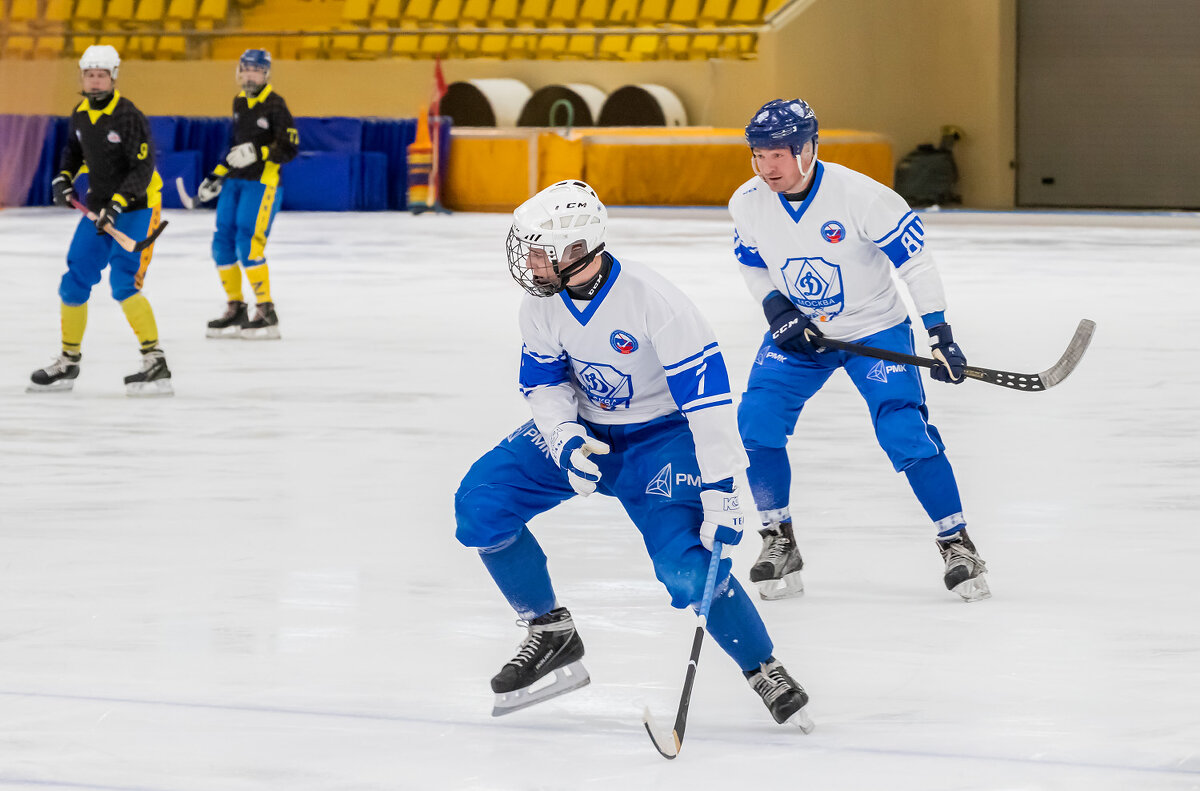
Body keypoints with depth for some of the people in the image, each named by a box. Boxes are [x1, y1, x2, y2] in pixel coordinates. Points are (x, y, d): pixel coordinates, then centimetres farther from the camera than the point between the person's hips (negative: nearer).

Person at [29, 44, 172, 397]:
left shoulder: (129, 116, -18)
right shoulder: (80, 113, 4)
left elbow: (142, 169, -22)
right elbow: (73, 148, 23)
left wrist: (117, 204, -31)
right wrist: (63, 179, 6)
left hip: (136, 206, -8)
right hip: (99, 208, 8)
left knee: (124, 284, -21)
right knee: (74, 284, 8)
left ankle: (155, 363, -21)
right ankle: (68, 362, 23)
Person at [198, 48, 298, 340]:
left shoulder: (275, 105, -9)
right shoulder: (239, 102, 14)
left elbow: (290, 147, -14)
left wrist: (258, 153, -26)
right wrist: (217, 176, 22)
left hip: (262, 183, -8)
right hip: (235, 182, 8)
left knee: (249, 245, -16)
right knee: (223, 244, 5)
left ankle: (267, 314, -10)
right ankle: (235, 310, 15)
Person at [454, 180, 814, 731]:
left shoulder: (652, 301, -30)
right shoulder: (543, 305, -11)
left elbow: (706, 395, -28)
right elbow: (543, 381, 2)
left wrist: (719, 491, -30)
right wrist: (565, 438, -20)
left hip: (661, 434, -6)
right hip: (584, 430, 6)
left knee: (688, 568, -25)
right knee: (480, 504, -11)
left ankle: (763, 671, -1)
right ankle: (550, 633, 5)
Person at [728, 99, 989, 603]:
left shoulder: (860, 196, -26)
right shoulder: (748, 204, -12)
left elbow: (914, 261, -19)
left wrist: (940, 333, -22)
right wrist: (778, 310, -10)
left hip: (874, 328, -4)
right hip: (799, 331, 4)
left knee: (906, 435, -15)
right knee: (756, 423, -12)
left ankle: (956, 542, 0)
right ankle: (779, 543, 4)